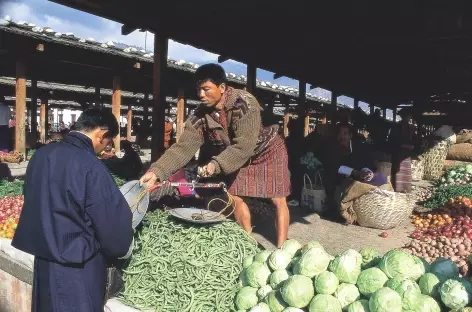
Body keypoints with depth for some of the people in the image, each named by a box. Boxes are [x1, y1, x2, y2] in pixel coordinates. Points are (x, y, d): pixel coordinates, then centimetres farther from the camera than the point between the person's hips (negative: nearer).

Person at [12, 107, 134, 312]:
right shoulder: (91, 167, -24)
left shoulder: (41, 155, -1)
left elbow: (34, 202, 12)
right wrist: (123, 249, 2)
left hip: (43, 256, 7)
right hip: (78, 267, -7)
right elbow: (113, 222, -18)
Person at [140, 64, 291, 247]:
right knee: (235, 197, 6)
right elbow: (183, 147, -23)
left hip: (267, 150, -5)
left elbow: (244, 145, -37)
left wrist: (217, 164, -46)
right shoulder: (200, 116, -18)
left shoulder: (244, 103, -34)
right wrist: (157, 171, -36)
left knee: (278, 201, -4)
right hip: (238, 157, 5)